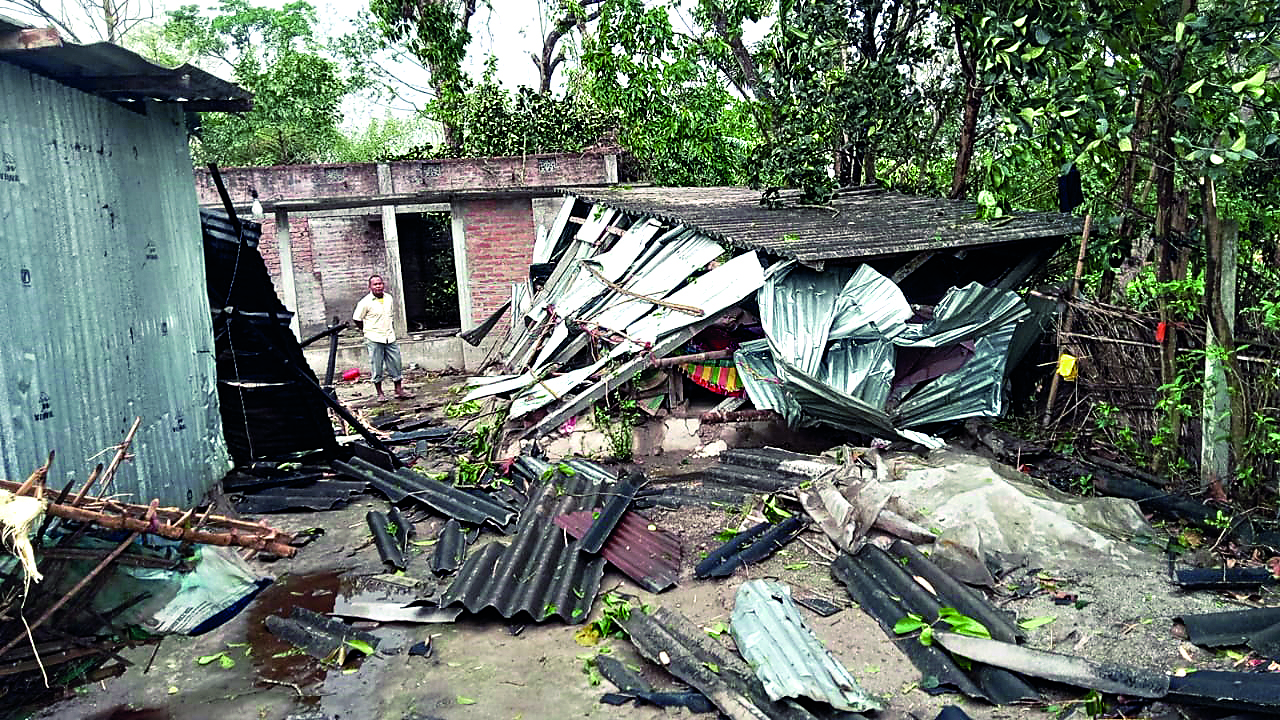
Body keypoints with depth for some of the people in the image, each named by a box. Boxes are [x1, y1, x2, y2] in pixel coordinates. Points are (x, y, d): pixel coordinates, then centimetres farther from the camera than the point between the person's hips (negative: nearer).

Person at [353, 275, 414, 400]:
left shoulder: (388, 298, 7)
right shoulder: (365, 302, -10)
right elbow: (357, 319, -3)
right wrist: (369, 331, 2)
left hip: (390, 338, 5)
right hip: (374, 339, -5)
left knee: (395, 363, 8)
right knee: (377, 367, 2)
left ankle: (399, 390, 17)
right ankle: (380, 393, 12)